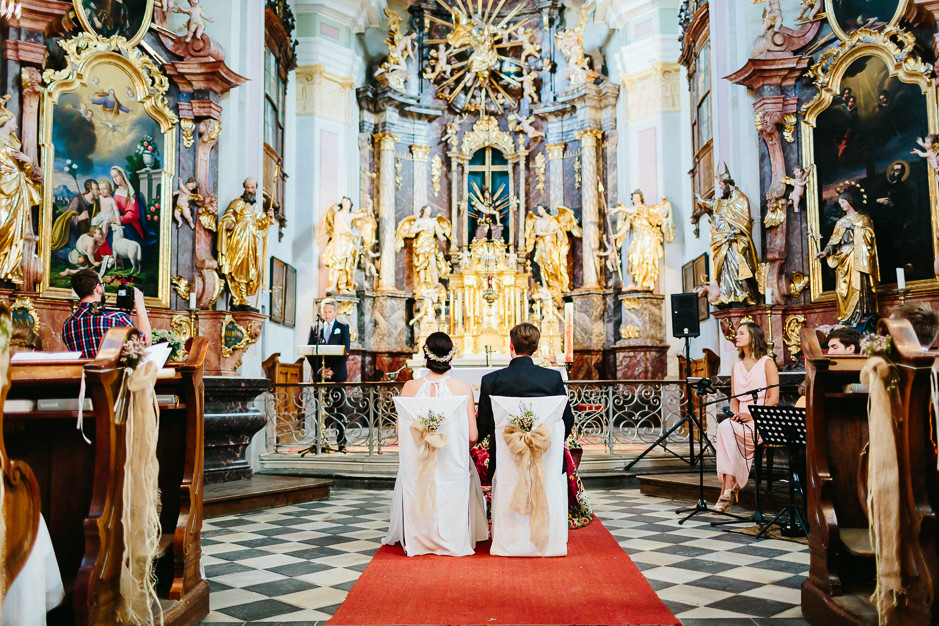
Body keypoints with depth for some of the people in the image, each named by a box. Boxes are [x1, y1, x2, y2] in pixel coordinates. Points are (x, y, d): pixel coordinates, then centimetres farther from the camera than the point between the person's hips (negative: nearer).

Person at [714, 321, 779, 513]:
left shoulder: (767, 363, 1)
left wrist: (751, 415, -18)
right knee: (724, 426, -30)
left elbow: (774, 398, -6)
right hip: (741, 421, 5)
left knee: (725, 429, -31)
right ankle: (730, 487, -32)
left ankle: (727, 490, -29)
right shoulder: (736, 366, 20)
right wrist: (735, 413, -4)